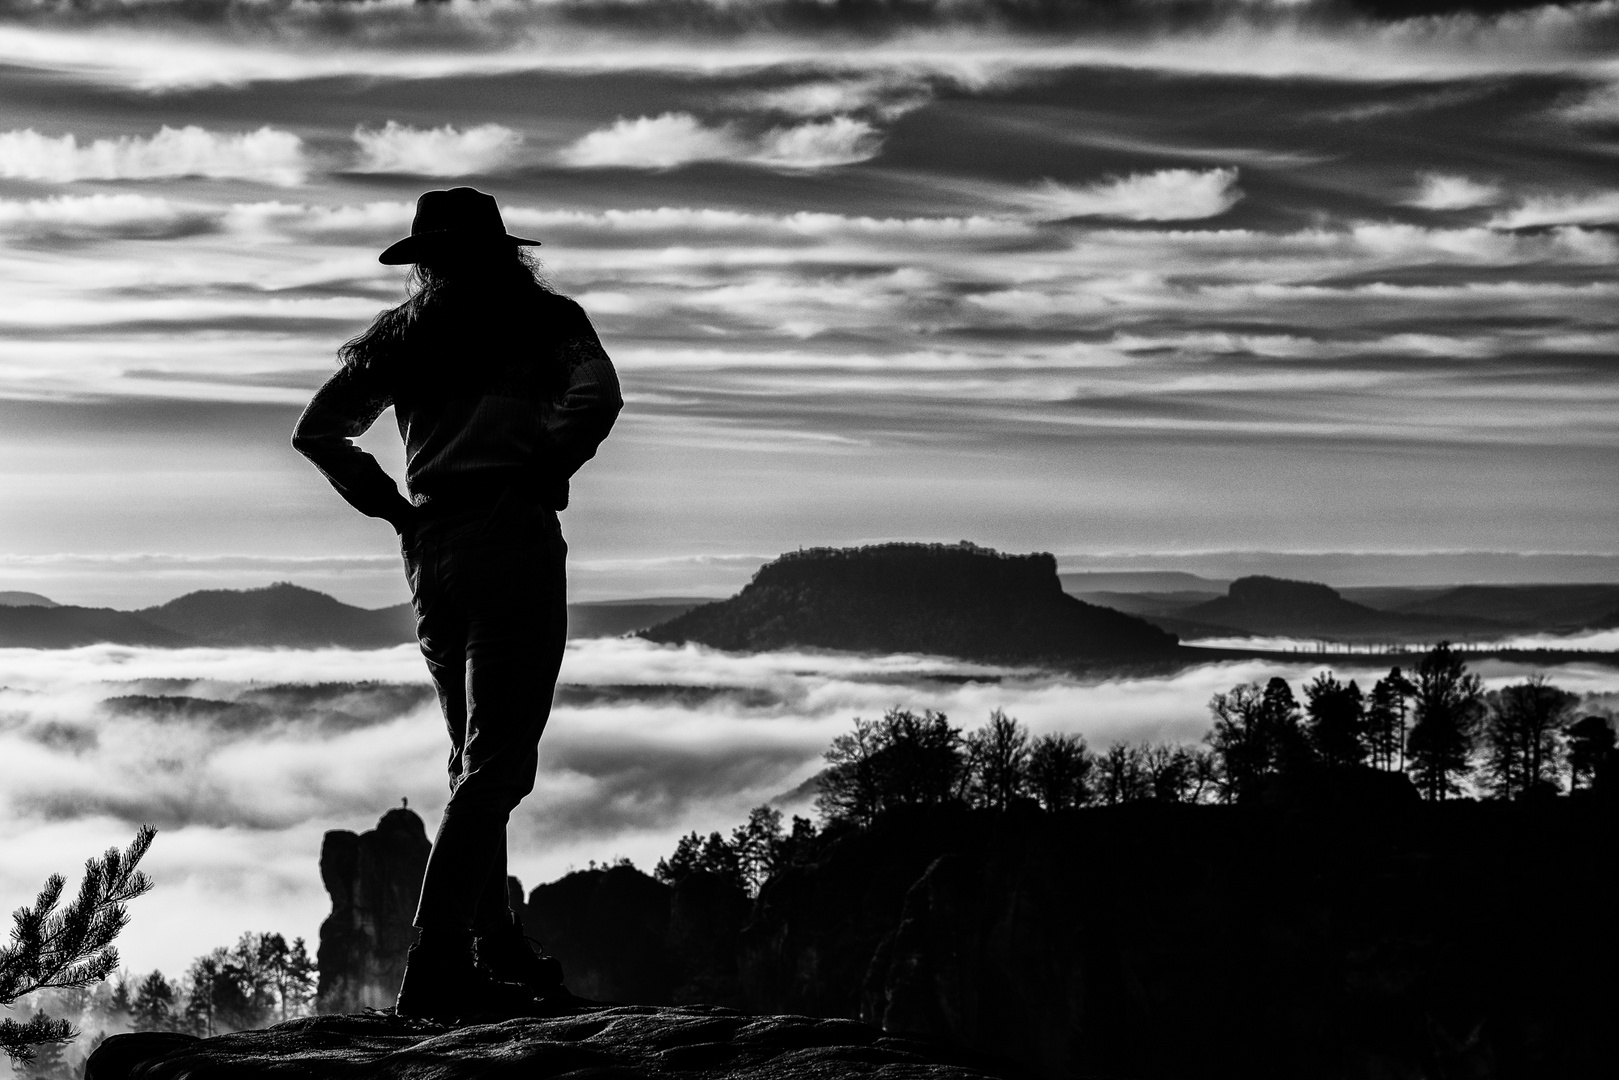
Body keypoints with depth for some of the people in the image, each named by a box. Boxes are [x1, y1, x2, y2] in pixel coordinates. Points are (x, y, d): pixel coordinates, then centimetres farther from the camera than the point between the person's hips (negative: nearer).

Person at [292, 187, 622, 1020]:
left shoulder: (402, 334, 14)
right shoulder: (544, 320, 5)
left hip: (430, 548, 5)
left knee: (474, 756, 18)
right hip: (514, 538, -5)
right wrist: (541, 477, -3)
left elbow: (316, 431, 9)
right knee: (496, 763, -8)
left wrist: (391, 509, 10)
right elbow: (594, 398, -13)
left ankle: (496, 951, 24)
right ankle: (436, 969, -16)